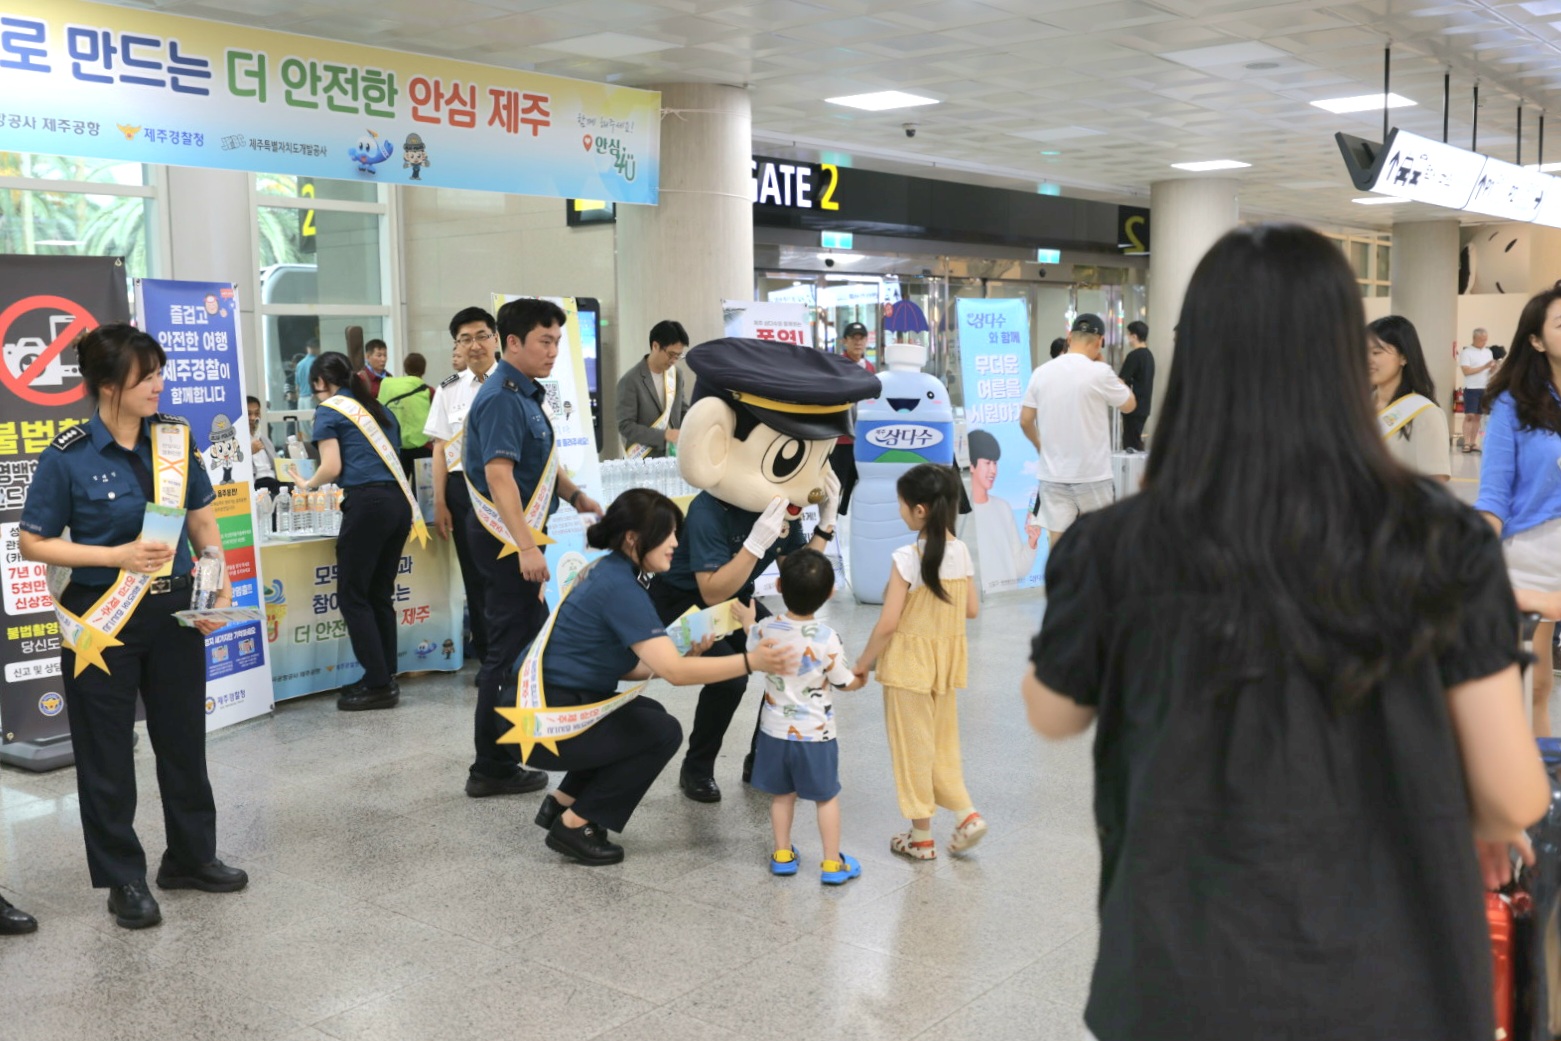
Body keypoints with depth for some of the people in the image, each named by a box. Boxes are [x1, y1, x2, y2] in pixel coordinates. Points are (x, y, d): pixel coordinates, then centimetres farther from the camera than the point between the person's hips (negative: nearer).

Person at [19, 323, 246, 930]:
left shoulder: (175, 439, 0)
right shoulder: (68, 457, -13)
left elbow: (203, 520, 9)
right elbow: (33, 543, -8)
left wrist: (220, 584, -5)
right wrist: (119, 555, -19)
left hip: (174, 611, 5)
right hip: (103, 621, -4)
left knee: (184, 737, 15)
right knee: (107, 755, 7)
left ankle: (191, 857, 32)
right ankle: (123, 880, 20)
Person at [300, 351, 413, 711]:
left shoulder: (329, 410, 4)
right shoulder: (378, 409, 23)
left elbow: (332, 467, -4)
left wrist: (310, 485, 16)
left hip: (368, 503, -7)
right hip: (400, 501, 7)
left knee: (353, 595, 0)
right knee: (380, 594, 13)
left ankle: (377, 684, -2)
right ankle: (386, 678, 14)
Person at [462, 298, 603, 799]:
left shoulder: (526, 395, 13)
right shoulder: (502, 399, -19)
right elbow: (498, 475, -28)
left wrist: (574, 495, 10)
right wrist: (526, 546, -34)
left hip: (516, 534, 10)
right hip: (505, 537, -10)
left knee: (531, 636, 21)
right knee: (511, 649, -5)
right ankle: (491, 770, 3)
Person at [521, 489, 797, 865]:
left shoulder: (610, 572, 9)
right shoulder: (619, 587, -21)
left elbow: (624, 665, 11)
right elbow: (674, 672, -25)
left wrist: (685, 655, 3)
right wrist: (751, 662, -29)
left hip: (545, 705, 10)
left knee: (649, 715, 20)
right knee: (662, 732, -7)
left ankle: (561, 801, 18)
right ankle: (573, 826, 1)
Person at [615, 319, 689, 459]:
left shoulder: (677, 375, 7)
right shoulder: (631, 381, -10)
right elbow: (625, 426, -14)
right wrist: (665, 434, -21)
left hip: (673, 457, 5)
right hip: (644, 461, -5)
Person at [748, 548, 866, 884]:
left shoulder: (765, 629, -12)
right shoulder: (827, 638, -21)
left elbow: (752, 654, 11)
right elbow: (845, 683, -9)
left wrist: (748, 623, 29)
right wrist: (862, 678, 14)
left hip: (775, 730, 3)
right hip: (815, 734, -3)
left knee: (782, 794, 18)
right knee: (827, 797, 11)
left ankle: (782, 855, 27)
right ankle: (832, 863, 16)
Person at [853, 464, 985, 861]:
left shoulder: (908, 558, -21)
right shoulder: (960, 551, -2)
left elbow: (888, 624, -20)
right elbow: (971, 609, 6)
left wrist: (863, 663, -7)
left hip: (910, 664, -6)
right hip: (946, 663, 6)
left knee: (912, 749, 8)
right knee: (943, 744, 22)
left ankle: (921, 838, 18)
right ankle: (967, 816, 14)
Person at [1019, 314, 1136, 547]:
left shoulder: (1041, 373, 0)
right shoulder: (1099, 373, -12)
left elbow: (1025, 421, 6)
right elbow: (1129, 405, 3)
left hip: (1053, 476, 3)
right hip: (1093, 475, -3)